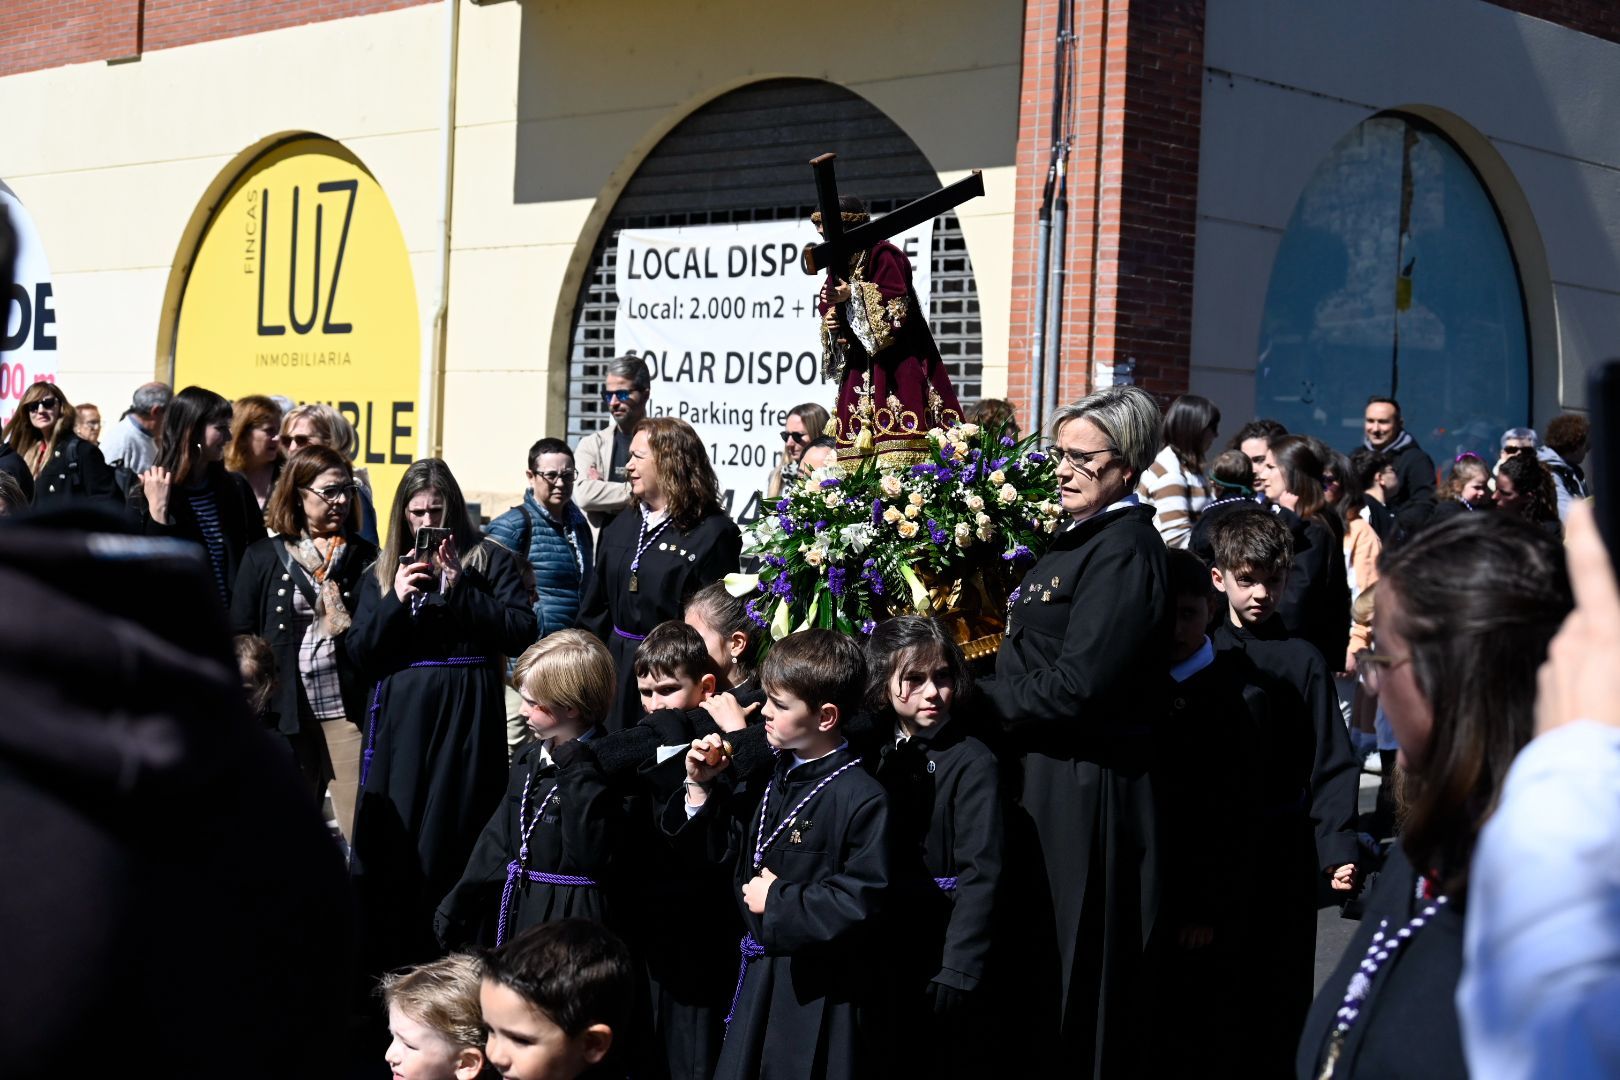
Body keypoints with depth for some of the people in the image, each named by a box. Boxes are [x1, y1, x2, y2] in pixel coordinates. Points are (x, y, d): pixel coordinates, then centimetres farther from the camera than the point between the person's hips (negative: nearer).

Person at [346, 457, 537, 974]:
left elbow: (521, 632, -8)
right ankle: (383, 974, 9)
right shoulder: (384, 571, 14)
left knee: (453, 850, -5)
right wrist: (396, 599, -8)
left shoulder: (490, 561, 4)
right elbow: (360, 653, 7)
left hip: (467, 719, -3)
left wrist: (457, 589, -13)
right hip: (400, 719, 3)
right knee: (388, 848, 0)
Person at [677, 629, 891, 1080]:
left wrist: (780, 901, -19)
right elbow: (726, 848, 12)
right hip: (762, 971, 8)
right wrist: (703, 787, -1)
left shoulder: (862, 798, -21)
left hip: (822, 986, -8)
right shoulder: (769, 777, 4)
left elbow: (861, 898, -25)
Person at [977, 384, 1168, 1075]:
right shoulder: (1080, 539, 13)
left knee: (1070, 962, 0)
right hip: (1044, 767, 10)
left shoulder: (1124, 551, -18)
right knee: (1037, 950, 17)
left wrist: (977, 698, -14)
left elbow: (1075, 686, -24)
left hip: (1084, 785, -10)